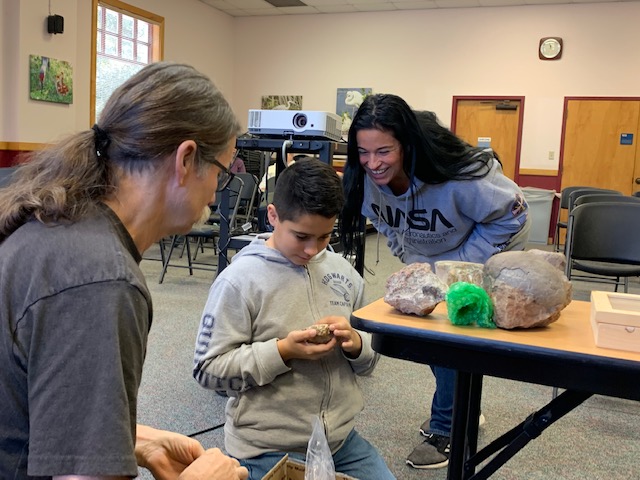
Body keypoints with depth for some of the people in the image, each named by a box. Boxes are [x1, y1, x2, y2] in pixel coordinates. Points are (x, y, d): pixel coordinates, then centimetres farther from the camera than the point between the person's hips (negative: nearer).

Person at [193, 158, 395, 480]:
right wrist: (282, 351, -24)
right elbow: (208, 370, -14)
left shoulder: (342, 272, 1)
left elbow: (368, 360, 10)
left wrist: (355, 344, -13)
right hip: (269, 450, -4)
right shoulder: (239, 280, -15)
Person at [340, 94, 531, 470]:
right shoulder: (366, 178, -24)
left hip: (487, 251, -5)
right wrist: (411, 261, -11)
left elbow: (511, 216, -25)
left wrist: (460, 268, -25)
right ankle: (460, 408, 34)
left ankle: (447, 430, 8)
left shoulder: (457, 175, -41)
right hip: (427, 257, 6)